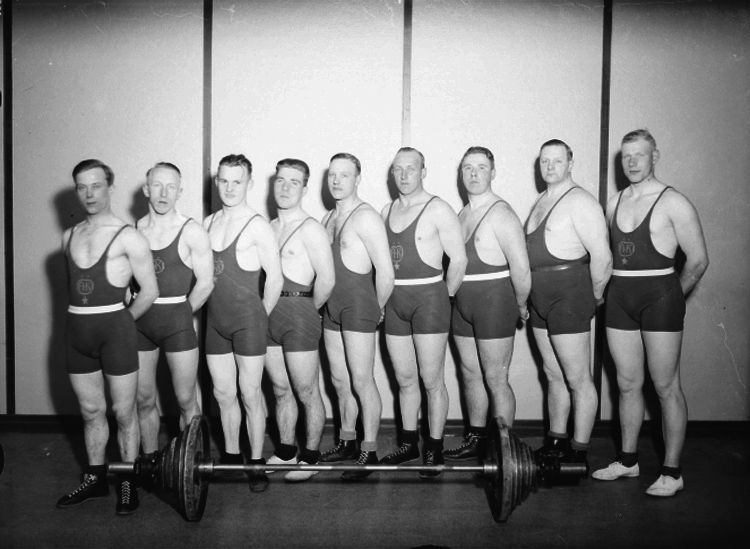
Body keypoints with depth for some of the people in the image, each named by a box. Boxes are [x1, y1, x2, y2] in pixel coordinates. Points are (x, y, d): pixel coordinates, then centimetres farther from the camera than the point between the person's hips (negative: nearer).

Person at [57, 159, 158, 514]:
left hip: (115, 328, -5)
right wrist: (86, 319, 13)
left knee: (123, 411, 3)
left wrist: (118, 322, 1)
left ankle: (128, 483, 16)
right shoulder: (69, 237, 11)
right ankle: (95, 478, 29)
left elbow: (150, 291, -6)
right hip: (77, 329, 6)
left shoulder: (128, 237, -7)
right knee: (90, 410, 15)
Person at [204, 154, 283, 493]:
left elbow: (274, 278, -9)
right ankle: (231, 455, 27)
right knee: (223, 393, 13)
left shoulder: (257, 226, -10)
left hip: (247, 319, -6)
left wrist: (260, 318, -2)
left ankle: (256, 462, 12)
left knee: (250, 394, 1)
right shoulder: (209, 222, 9)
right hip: (215, 321, 6)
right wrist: (210, 308, 10)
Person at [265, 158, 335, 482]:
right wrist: (267, 310, 8)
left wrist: (310, 309, -6)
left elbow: (326, 279, -18)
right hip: (268, 314, 7)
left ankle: (311, 456, 16)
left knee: (307, 392, 3)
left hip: (299, 314, -7)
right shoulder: (269, 227, 13)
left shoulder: (310, 228, -10)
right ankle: (285, 451, 29)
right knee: (281, 390, 16)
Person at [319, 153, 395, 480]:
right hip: (332, 307, 8)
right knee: (340, 380, 14)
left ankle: (369, 452, 5)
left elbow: (385, 272, -16)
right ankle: (347, 442, 27)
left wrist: (378, 309, -6)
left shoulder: (365, 217, -13)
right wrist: (324, 303, 15)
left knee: (362, 381, -4)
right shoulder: (329, 218, 14)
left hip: (359, 305, -8)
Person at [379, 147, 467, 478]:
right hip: (394, 301, 6)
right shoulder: (387, 211, 13)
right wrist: (385, 296, 10)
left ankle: (435, 450, 10)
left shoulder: (438, 210, -7)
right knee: (405, 379, 12)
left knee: (431, 380, -1)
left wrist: (446, 296, -3)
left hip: (428, 297, -6)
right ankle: (409, 444, 25)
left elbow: (459, 258, -8)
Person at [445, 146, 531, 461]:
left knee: (495, 380, -3)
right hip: (463, 305, 8)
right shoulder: (462, 214, 13)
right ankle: (476, 441, 27)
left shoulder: (501, 214, -13)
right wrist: (454, 296, 11)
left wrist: (521, 307, -7)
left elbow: (521, 268, -16)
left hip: (494, 304, -8)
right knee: (470, 375, 14)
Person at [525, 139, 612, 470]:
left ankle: (579, 453, 6)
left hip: (569, 296, -9)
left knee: (577, 379, -2)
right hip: (541, 297, 9)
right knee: (553, 375, 15)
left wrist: (594, 296, -7)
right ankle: (555, 443, 25)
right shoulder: (542, 201, 16)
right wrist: (529, 297, 14)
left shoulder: (580, 202, -12)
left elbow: (602, 256, -17)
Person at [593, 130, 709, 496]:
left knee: (666, 387, 0)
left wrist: (672, 298, 3)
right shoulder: (615, 203, 11)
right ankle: (628, 460, 24)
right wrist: (617, 288, 12)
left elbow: (698, 260, -5)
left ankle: (672, 472, 9)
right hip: (619, 297, 6)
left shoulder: (673, 203, -6)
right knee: (628, 383, 12)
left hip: (659, 295, -5)